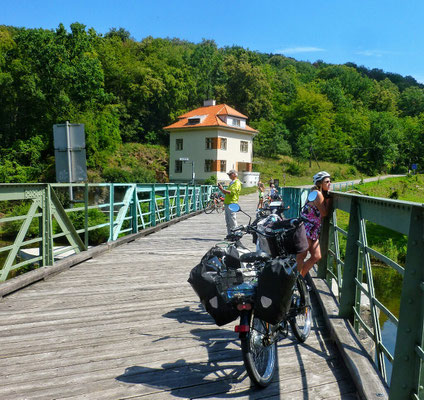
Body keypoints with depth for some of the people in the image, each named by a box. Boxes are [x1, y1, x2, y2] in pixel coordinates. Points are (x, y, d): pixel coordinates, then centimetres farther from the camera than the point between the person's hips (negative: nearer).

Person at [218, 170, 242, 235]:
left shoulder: (237, 183, -7)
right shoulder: (231, 182, 22)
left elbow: (231, 192, -20)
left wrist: (223, 189, -15)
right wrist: (221, 189, 11)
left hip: (232, 204, -9)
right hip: (227, 203, 9)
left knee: (232, 220, -9)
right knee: (228, 221, 10)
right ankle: (230, 235, 15)